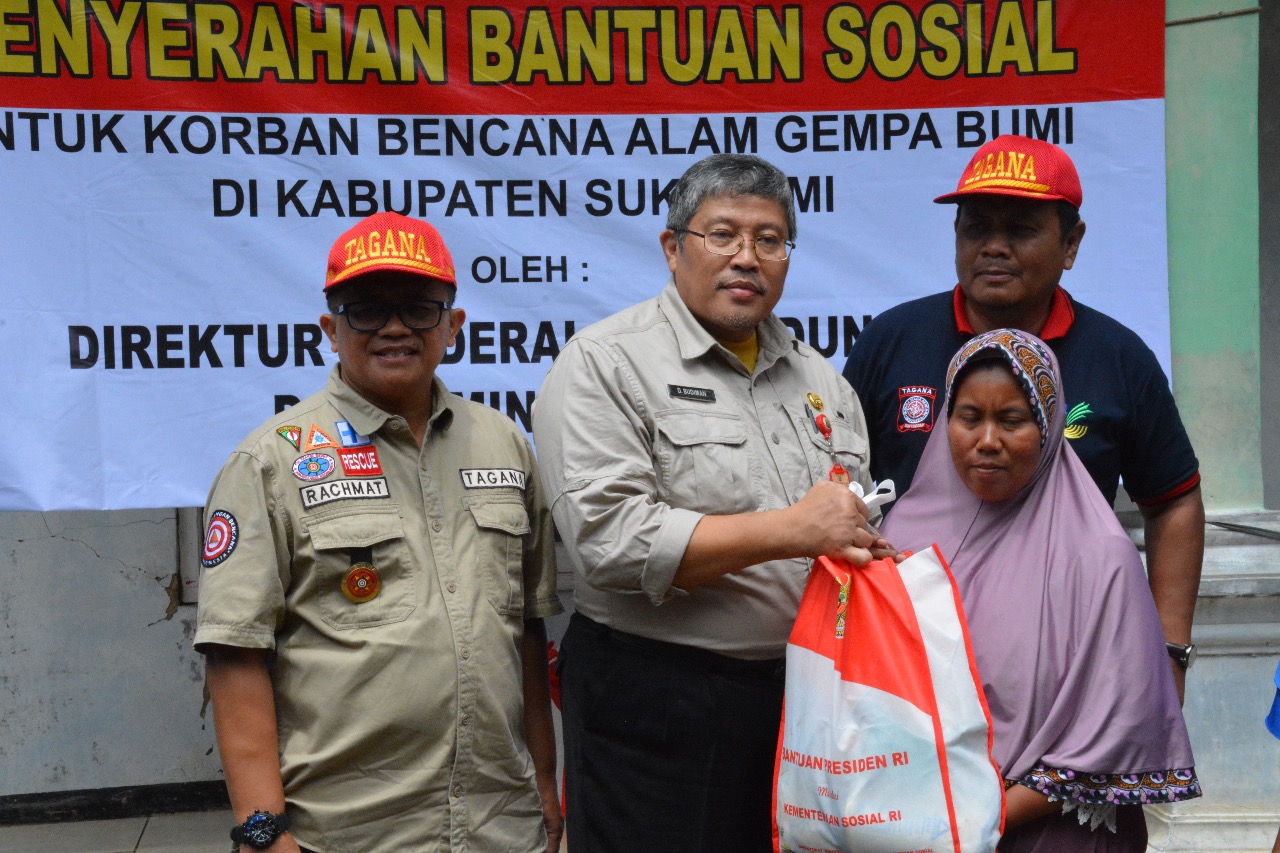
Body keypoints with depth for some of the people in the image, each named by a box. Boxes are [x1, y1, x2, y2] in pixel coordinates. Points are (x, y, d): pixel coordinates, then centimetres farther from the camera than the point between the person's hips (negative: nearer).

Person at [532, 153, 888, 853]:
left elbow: (859, 526, 21)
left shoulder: (819, 379, 14)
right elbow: (609, 540, -20)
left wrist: (864, 544, -3)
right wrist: (790, 531, -20)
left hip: (801, 700, 6)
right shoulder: (604, 365, -8)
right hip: (658, 709, -6)